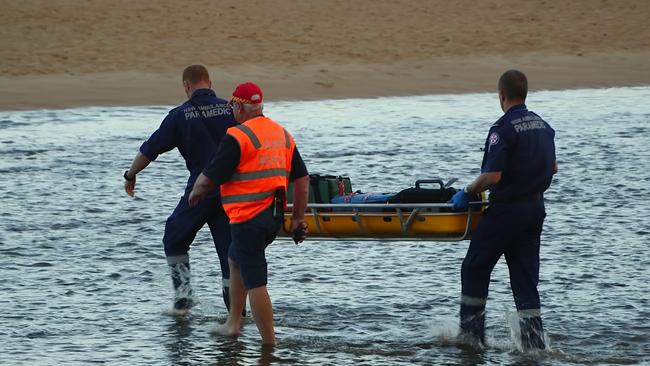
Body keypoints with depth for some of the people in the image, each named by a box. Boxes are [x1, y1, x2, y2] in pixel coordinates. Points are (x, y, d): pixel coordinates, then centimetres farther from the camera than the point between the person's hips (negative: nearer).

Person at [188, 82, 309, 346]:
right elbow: (302, 178, 12)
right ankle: (233, 325, 30)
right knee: (235, 259, 28)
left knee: (255, 283, -4)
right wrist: (298, 218, 17)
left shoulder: (237, 137, -13)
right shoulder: (282, 134, 11)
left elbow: (208, 179, -13)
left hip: (248, 219, -9)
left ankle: (270, 344, -3)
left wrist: (195, 193, 9)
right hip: (274, 216, 9)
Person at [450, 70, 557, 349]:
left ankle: (471, 335, 11)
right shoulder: (543, 126, 9)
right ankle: (534, 342, 2)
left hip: (507, 210, -7)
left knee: (475, 268, 8)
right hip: (536, 207, 7)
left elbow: (492, 176, -23)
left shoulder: (503, 129, -17)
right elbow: (553, 168, 19)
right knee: (525, 277, 9)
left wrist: (467, 193, -9)